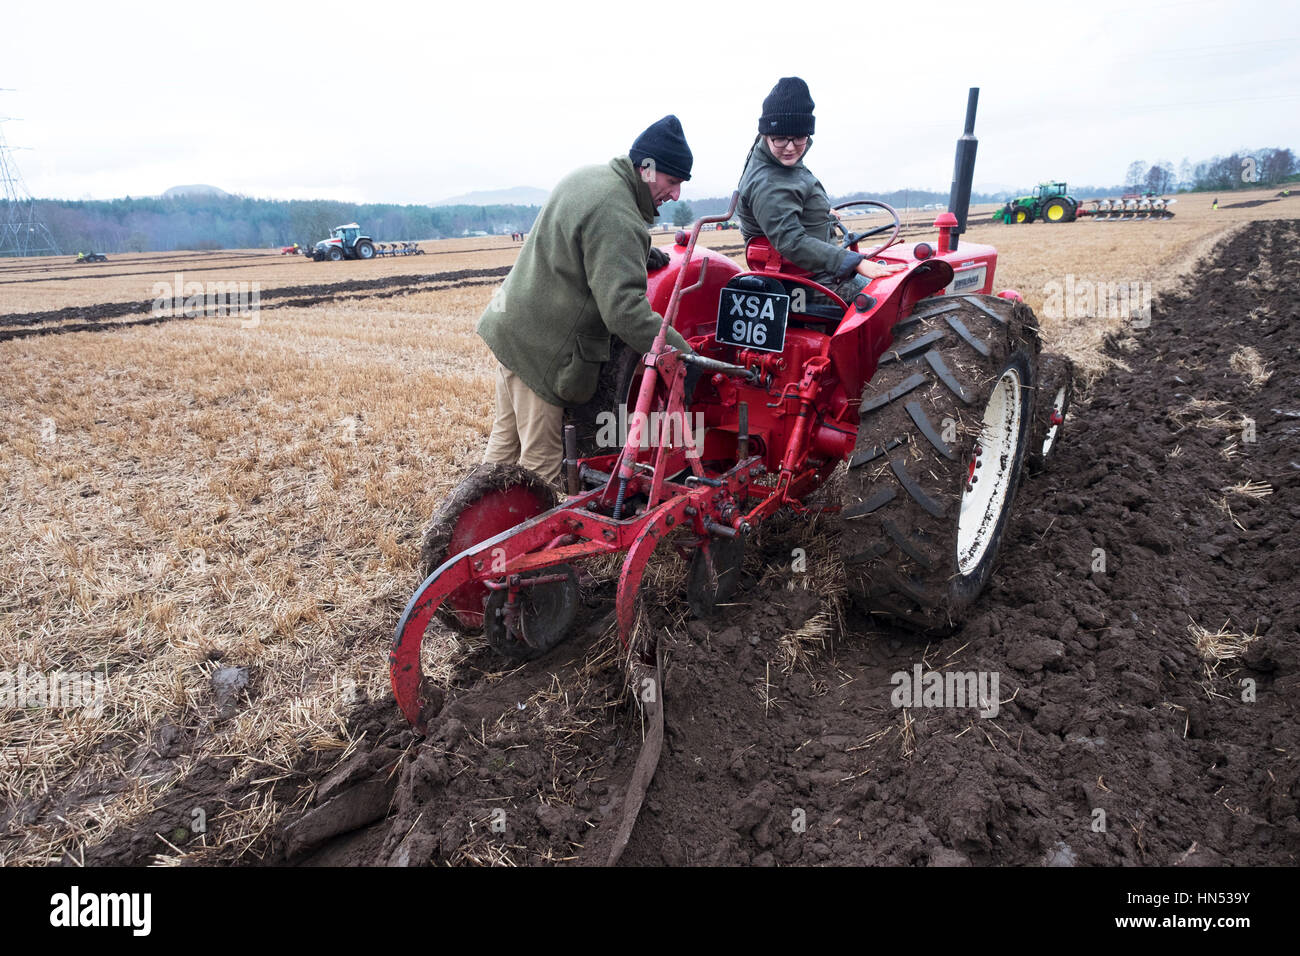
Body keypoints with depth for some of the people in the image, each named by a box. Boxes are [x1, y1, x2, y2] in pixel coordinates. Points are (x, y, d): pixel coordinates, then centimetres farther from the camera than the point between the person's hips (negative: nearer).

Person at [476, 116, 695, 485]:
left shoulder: (588, 177, 9)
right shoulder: (615, 215, -23)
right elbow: (623, 309, -30)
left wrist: (645, 254, 15)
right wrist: (680, 352, -28)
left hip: (511, 325, 10)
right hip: (543, 346, -10)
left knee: (506, 437, 21)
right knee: (541, 459, -1)